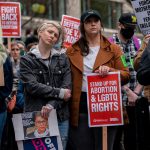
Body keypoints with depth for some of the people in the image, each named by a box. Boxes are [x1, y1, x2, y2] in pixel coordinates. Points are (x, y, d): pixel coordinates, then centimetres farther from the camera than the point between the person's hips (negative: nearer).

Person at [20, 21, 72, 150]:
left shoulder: (63, 58, 12)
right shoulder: (27, 60, 5)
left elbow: (67, 86, 0)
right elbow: (32, 86, -8)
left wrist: (52, 105, -15)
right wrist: (59, 93, -10)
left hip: (60, 115, 2)